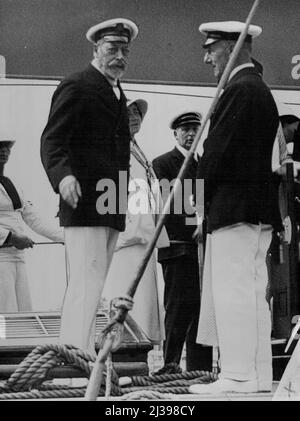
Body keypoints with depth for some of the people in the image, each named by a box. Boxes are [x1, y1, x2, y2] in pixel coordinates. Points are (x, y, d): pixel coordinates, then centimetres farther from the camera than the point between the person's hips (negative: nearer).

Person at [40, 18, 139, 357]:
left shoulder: (117, 93, 21)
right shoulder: (76, 87, -5)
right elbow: (51, 141, -14)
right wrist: (62, 175, -33)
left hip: (110, 208, 9)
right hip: (84, 202, -9)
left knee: (89, 288, 11)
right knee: (87, 284, -13)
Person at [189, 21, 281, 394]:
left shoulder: (240, 90, -13)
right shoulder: (258, 89, 20)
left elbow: (218, 151, -16)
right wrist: (207, 199, 16)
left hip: (235, 208, -10)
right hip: (256, 207, 10)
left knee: (233, 292, -8)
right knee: (250, 292, 10)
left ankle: (239, 375, -7)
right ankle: (257, 375, 13)